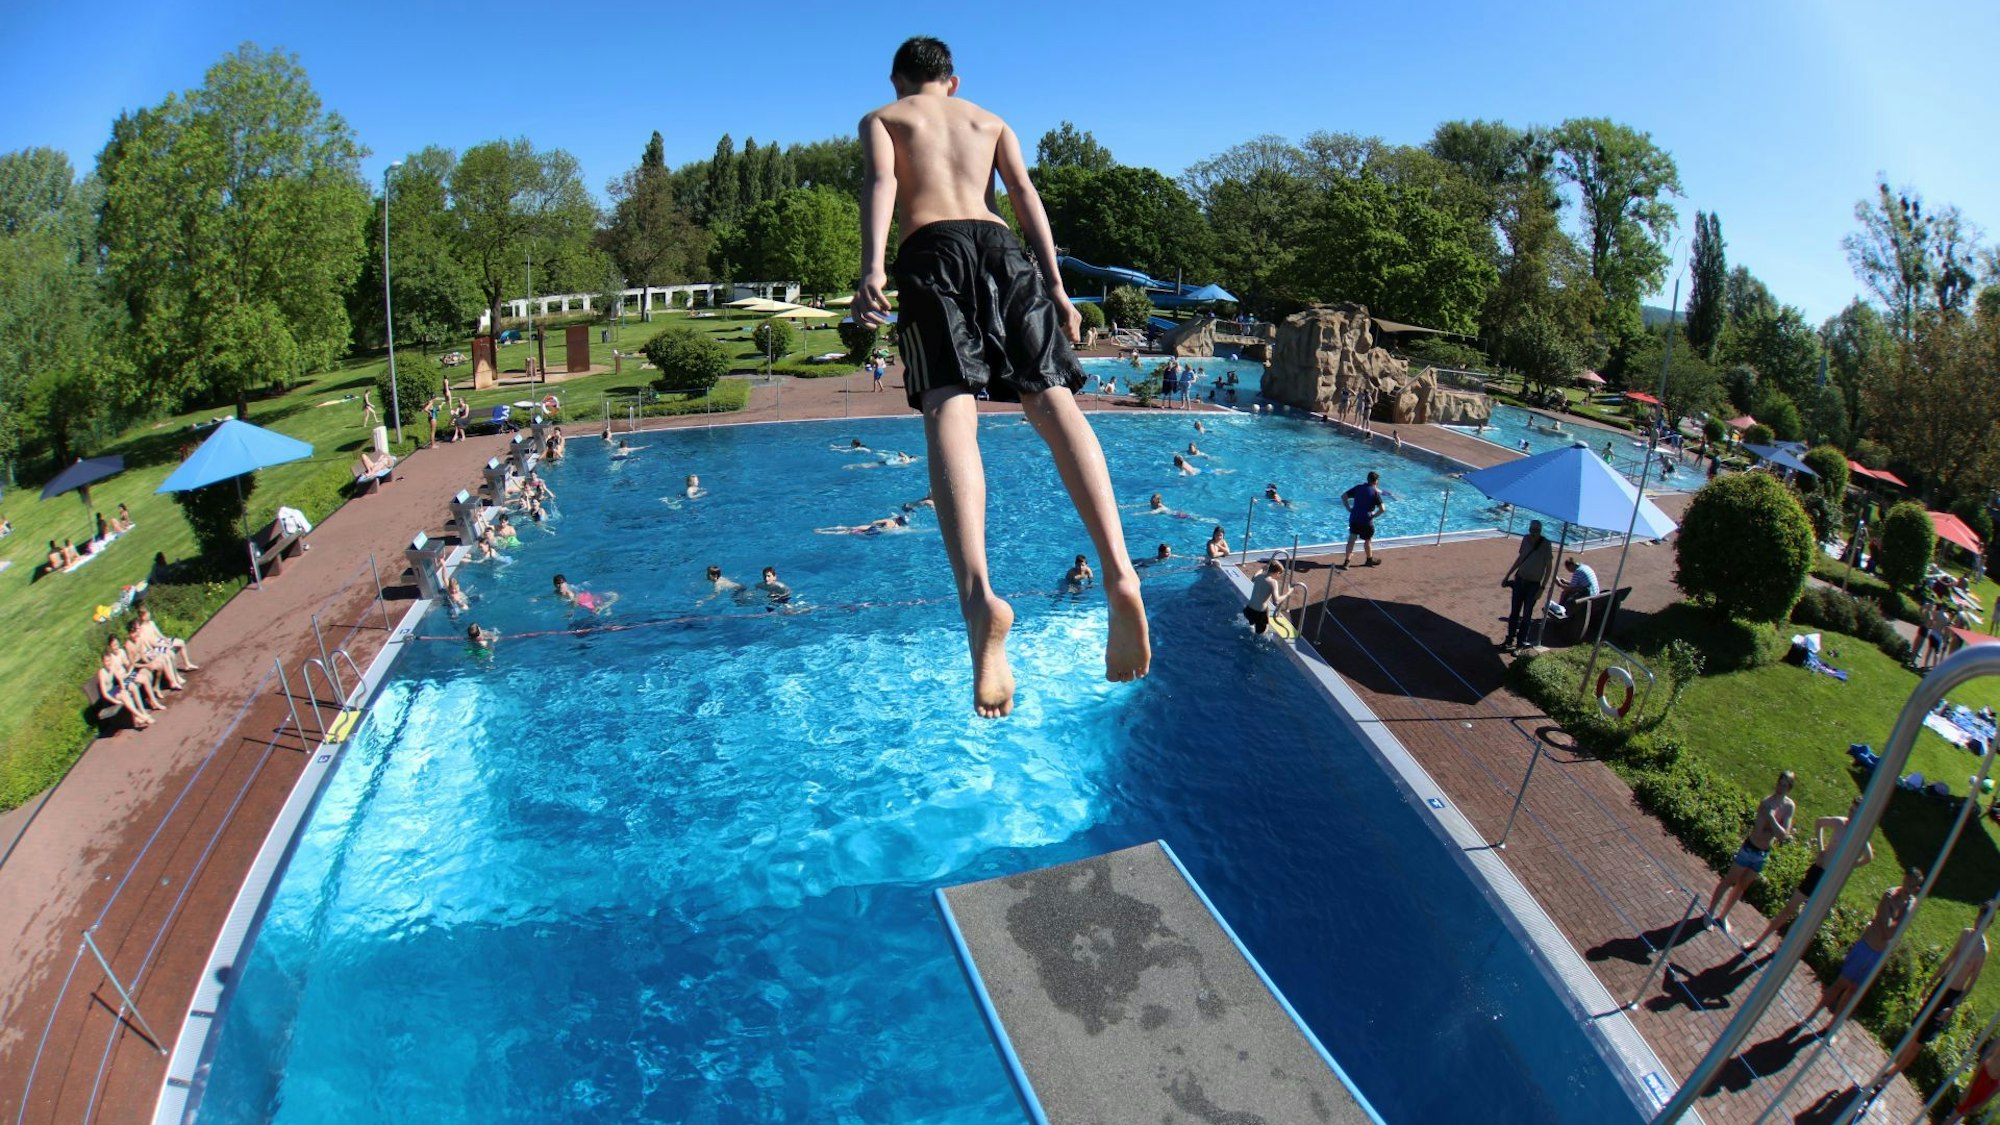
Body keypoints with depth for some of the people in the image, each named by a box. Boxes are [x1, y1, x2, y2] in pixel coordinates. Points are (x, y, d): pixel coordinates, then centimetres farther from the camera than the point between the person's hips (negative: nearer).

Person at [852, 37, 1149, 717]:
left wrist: (872, 269, -12)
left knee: (950, 410, -22)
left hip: (931, 248, -2)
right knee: (1052, 401, -13)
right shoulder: (991, 121, 34)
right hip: (1000, 246, 3)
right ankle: (1118, 572, -36)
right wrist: (1054, 286, 9)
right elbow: (1025, 195, 17)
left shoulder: (880, 119, 27)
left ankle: (978, 597, -47)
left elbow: (881, 183, 4)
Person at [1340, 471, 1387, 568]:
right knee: (1368, 540, 15)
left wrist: (1349, 509, 7)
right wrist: (1374, 515, 1)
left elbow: (1343, 496, 6)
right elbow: (1382, 509, -15)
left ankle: (1347, 561, -3)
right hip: (1366, 520, -3)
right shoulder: (1375, 492, -8)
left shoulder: (1358, 487, 5)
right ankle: (1370, 559, 34)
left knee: (1351, 538, 6)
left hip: (1354, 518, 3)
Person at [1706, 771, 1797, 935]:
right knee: (1728, 881, 6)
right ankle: (1710, 913, 20)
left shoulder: (1790, 806, -6)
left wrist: (1771, 818, -24)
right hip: (1749, 849, -5)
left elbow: (1784, 835, -13)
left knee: (1742, 886, 18)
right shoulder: (1766, 803, -22)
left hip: (1763, 854, 5)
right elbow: (1759, 831, -29)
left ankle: (1723, 916, 33)